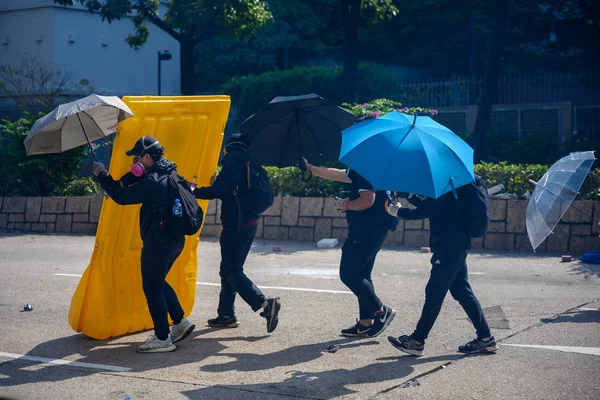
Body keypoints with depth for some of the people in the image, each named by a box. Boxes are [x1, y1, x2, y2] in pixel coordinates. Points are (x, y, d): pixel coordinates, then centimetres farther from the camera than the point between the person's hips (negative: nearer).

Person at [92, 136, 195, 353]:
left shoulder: (151, 182, -21)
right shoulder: (169, 173, 9)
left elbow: (121, 196, -15)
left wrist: (102, 175, -5)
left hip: (158, 243, -9)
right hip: (175, 240, 10)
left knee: (152, 288, 1)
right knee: (158, 282, 23)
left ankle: (163, 339, 4)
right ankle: (180, 321, 21)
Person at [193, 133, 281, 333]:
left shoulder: (232, 163, -11)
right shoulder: (247, 165, 15)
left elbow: (217, 190, -21)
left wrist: (194, 191, -9)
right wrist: (218, 181, 20)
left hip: (236, 225, -9)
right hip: (249, 224, 9)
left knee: (232, 272, -5)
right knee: (228, 270, 15)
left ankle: (265, 304, -16)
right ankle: (226, 314, 19)